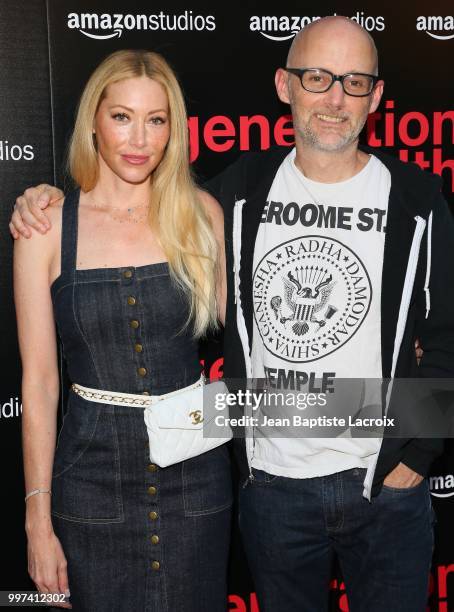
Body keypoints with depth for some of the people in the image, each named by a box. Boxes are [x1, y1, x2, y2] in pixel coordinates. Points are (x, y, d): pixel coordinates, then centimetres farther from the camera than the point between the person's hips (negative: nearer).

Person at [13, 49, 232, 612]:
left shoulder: (200, 212, -2)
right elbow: (39, 381, -5)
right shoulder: (47, 228, -7)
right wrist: (38, 521, -3)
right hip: (92, 475, -1)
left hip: (194, 467, 2)